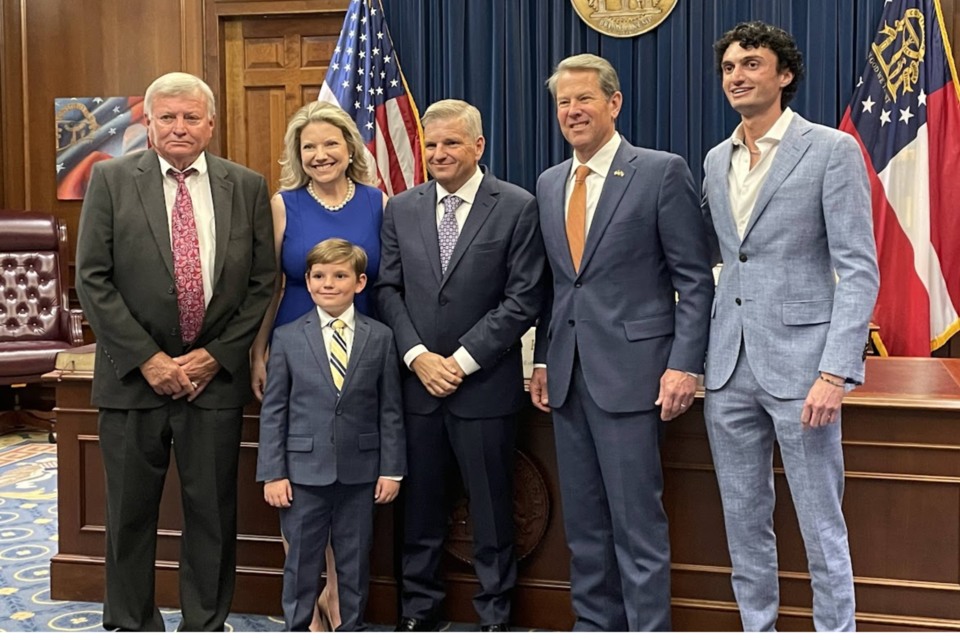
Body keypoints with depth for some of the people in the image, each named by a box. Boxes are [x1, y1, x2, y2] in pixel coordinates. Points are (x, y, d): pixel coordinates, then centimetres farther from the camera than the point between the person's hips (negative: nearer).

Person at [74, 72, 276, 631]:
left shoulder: (247, 187, 3)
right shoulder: (112, 180, 0)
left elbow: (263, 282, 3)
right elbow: (93, 279, -4)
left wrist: (216, 356, -6)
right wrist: (147, 358, -10)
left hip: (216, 375, 1)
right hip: (135, 375, 0)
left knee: (213, 511, 9)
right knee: (130, 512, 10)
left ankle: (206, 625, 25)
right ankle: (131, 626, 27)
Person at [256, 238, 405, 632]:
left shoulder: (380, 338, 2)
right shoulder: (287, 338, 0)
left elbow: (390, 410, 3)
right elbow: (273, 411, 0)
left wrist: (391, 469, 0)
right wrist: (272, 474, -5)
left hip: (360, 471, 1)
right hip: (304, 471, -1)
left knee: (355, 561, 12)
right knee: (302, 560, 9)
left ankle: (351, 629, 27)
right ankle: (296, 629, 24)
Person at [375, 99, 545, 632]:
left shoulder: (518, 208, -4)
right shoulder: (401, 209, 9)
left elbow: (523, 300, -8)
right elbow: (388, 289, 6)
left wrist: (462, 360, -12)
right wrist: (418, 356, -8)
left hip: (485, 384, -3)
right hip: (417, 382, 3)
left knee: (492, 508, 7)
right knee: (420, 505, 12)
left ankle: (495, 615, 22)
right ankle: (418, 609, 27)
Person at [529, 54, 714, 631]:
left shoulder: (662, 172, -5)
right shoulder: (550, 184, 14)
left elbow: (695, 279, -7)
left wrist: (684, 365, -14)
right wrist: (543, 360, 12)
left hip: (630, 371, -6)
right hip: (568, 375, 6)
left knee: (637, 521, -3)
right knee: (583, 522, 13)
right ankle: (594, 624, 25)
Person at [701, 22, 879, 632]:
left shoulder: (832, 149, -5)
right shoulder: (717, 160, 13)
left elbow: (859, 270, -10)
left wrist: (836, 373, -18)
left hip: (799, 362, -5)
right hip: (730, 365, 6)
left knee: (821, 523, 2)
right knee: (745, 518, 13)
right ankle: (758, 630, 27)